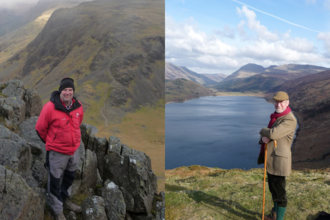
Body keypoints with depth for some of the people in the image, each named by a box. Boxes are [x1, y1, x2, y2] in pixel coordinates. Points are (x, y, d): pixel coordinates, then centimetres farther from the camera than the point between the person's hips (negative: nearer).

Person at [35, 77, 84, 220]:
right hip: (57, 152, -6)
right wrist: (51, 143, 3)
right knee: (55, 181, 12)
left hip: (74, 150, 6)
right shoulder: (50, 108, -23)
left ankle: (64, 200, 51)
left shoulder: (78, 107, -7)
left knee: (70, 177, 25)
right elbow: (40, 129, -10)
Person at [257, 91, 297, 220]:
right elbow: (267, 135, 14)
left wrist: (262, 131, -8)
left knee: (279, 192, 1)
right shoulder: (275, 117, 13)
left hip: (279, 160, -10)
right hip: (270, 159, 10)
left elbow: (273, 133, -30)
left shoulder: (289, 120, -18)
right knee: (273, 189, 23)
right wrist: (263, 138, -11)